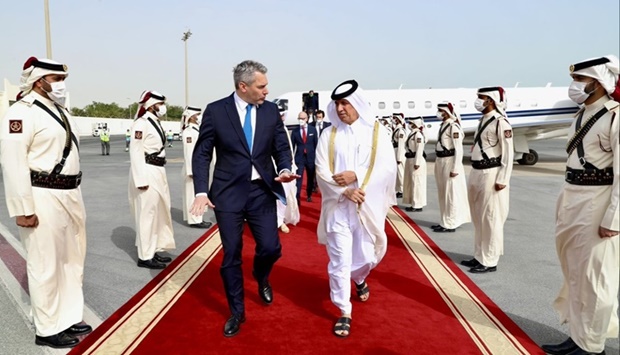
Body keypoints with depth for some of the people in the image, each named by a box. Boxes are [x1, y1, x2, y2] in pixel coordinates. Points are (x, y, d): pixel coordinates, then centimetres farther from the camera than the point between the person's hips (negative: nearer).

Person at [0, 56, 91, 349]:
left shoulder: (59, 110, 15)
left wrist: (74, 195, 17)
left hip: (69, 195, 9)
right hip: (42, 199, -9)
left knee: (72, 260, 17)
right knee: (46, 266, 1)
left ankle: (69, 318, 33)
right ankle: (48, 330, 17)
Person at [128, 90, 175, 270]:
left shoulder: (156, 123, 15)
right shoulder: (141, 124, -13)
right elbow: (135, 152, -18)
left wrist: (159, 174, 18)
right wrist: (141, 179, -22)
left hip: (158, 171, 10)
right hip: (147, 172, -10)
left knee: (159, 212, 15)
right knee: (147, 214, -4)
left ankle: (154, 250, 27)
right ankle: (145, 256, 6)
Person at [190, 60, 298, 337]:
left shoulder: (271, 110, 3)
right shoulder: (216, 110, -4)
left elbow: (281, 147, 7)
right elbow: (201, 154, -3)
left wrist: (285, 169, -14)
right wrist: (201, 191, -13)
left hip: (262, 191, 2)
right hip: (228, 192, -2)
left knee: (271, 248, -2)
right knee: (231, 256, 6)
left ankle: (261, 277, 37)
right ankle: (236, 313, 26)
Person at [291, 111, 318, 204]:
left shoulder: (313, 129, 1)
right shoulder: (295, 131, 0)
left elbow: (316, 144, 4)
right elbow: (292, 146, 2)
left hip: (311, 157, 2)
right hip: (299, 158, -1)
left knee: (310, 178, 14)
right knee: (298, 178, -9)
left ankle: (309, 195, 33)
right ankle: (297, 198, -8)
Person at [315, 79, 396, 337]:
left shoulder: (377, 131, 0)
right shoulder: (329, 135, 2)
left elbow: (388, 168, -8)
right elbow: (322, 172, -4)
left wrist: (356, 176, -19)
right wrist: (345, 191, -18)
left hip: (368, 207, 0)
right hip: (338, 207, 0)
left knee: (367, 256, 12)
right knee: (339, 261, -1)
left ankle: (360, 280, 48)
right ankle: (344, 312, 14)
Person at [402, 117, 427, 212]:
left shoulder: (418, 134, -15)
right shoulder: (412, 133, 14)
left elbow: (419, 150, -20)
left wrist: (417, 163, -23)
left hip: (416, 160, -10)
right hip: (410, 159, 10)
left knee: (417, 182, -4)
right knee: (410, 182, 15)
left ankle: (418, 206, 3)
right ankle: (413, 203, 26)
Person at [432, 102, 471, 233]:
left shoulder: (453, 126, -14)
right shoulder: (443, 125, 12)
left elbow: (459, 150, -18)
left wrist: (455, 169, -19)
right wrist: (439, 163, 17)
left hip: (449, 162, -9)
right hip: (440, 162, 9)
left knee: (451, 194, 0)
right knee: (443, 194, 15)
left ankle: (450, 224, 8)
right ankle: (444, 222, 26)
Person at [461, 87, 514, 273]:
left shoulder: (500, 122, -12)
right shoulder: (483, 120, 14)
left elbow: (508, 153, -15)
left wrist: (502, 180, -17)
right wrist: (475, 174, 18)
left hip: (490, 174, -9)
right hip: (476, 173, 9)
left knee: (490, 219, -1)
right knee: (478, 218, 15)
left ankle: (489, 261, 9)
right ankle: (479, 256, 27)